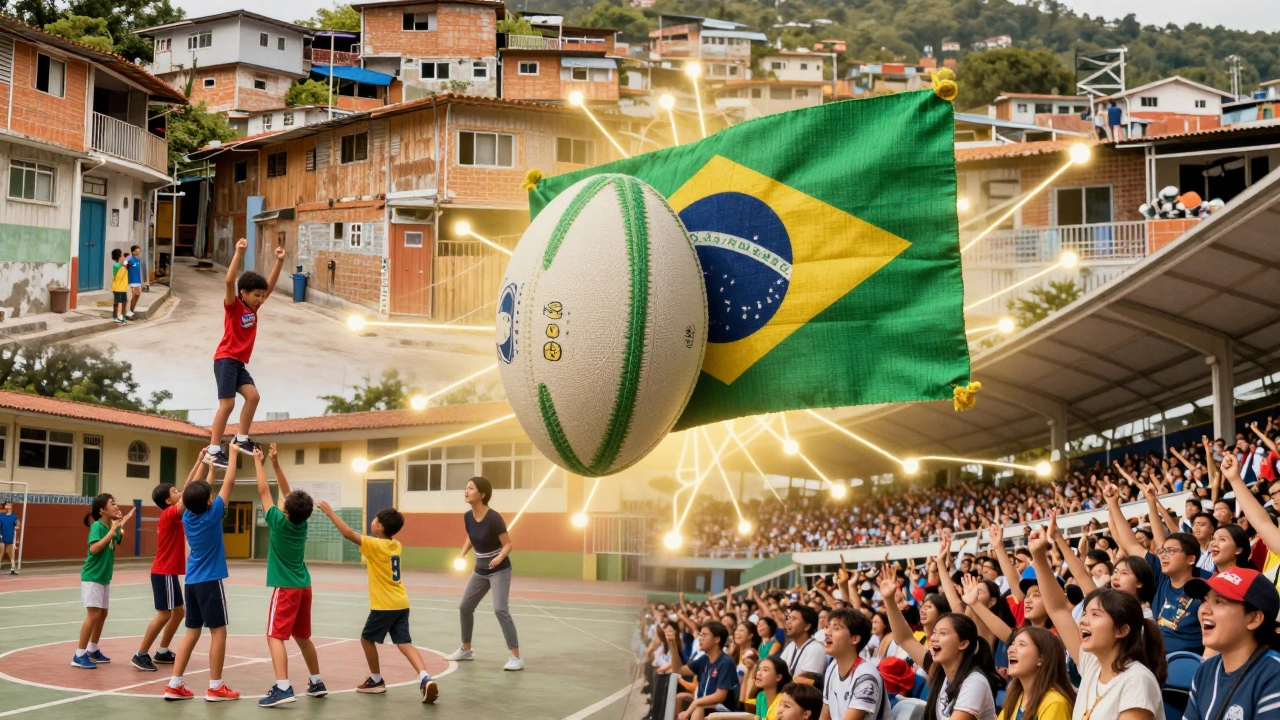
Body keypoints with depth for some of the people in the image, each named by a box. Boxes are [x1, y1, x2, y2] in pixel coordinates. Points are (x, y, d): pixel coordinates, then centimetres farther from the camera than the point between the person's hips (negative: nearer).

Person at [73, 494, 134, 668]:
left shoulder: (112, 526, 3)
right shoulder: (97, 526, -18)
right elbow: (94, 548, -31)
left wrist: (121, 528, 0)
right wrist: (112, 531, -29)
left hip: (104, 577, 9)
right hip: (92, 577, -9)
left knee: (102, 614, 15)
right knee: (93, 614, -13)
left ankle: (93, 651, 27)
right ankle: (79, 656, -9)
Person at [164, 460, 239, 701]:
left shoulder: (188, 516, 2)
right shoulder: (212, 514, -13)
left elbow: (194, 491, 17)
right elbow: (229, 482, -10)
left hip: (192, 581, 7)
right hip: (210, 581, -7)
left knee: (192, 631, 10)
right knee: (218, 631, 0)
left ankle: (174, 685, 7)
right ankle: (215, 687, 2)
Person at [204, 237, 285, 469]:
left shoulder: (253, 308, 9)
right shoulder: (233, 306, -11)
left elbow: (270, 285, 13)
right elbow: (229, 281, -27)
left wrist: (279, 261, 4)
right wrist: (239, 253, -32)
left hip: (239, 362, 8)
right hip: (226, 359, -8)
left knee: (253, 396, -1)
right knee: (227, 403, -12)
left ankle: (241, 440, 11)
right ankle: (213, 450, -9)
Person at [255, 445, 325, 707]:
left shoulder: (279, 522, -14)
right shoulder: (301, 522, 1)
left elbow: (263, 491, -7)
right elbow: (288, 492, 11)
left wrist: (258, 462, 2)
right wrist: (275, 463, 11)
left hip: (286, 588, -7)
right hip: (303, 587, 7)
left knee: (275, 636, -10)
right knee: (302, 637, 19)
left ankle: (282, 688, -23)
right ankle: (316, 682, 26)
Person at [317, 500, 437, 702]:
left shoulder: (375, 545, -12)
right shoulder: (396, 545, 9)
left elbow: (348, 533, -14)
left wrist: (329, 512, -8)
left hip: (384, 606, -7)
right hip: (401, 604, 7)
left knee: (367, 639, 14)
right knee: (404, 643, 0)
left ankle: (376, 680, 23)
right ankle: (425, 678, -18)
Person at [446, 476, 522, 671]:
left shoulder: (494, 518, -24)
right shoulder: (467, 516, -4)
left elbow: (508, 544, -19)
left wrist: (499, 557, -38)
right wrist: (462, 555, 0)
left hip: (499, 570, -8)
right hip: (480, 571, 8)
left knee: (500, 609, -20)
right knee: (465, 607, 13)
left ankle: (516, 657, -16)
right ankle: (466, 649, 34)